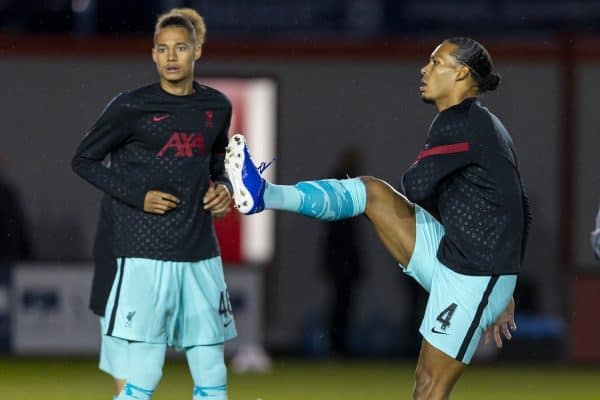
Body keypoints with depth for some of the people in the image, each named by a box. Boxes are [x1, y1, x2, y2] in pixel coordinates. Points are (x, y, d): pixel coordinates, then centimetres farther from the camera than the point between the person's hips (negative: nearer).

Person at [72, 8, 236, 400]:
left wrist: (222, 188, 2)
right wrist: (138, 197, -9)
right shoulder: (131, 107, -6)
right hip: (146, 257, -5)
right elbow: (84, 160, 2)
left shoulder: (217, 106, 8)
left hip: (201, 257, 5)